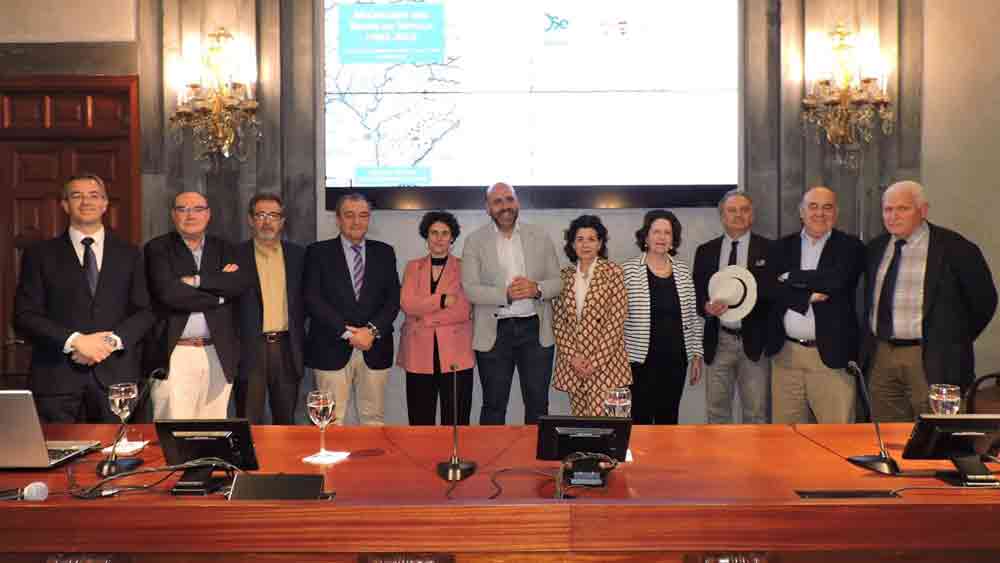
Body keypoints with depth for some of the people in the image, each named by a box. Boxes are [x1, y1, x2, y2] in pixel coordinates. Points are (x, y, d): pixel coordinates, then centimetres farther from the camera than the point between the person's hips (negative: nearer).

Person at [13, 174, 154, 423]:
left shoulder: (128, 254, 12)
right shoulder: (39, 254, 7)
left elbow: (144, 312, 7)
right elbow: (24, 316, 0)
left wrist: (112, 340, -10)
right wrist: (74, 341, -13)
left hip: (116, 377, 1)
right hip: (57, 380, -1)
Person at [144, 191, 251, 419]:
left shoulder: (224, 249, 14)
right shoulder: (158, 248, 4)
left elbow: (241, 283, -5)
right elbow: (168, 293, -12)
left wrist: (196, 280, -13)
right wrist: (220, 295, -6)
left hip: (218, 355, 3)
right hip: (174, 356, -3)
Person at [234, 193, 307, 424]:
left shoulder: (298, 254, 8)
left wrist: (298, 342, 6)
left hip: (287, 348, 3)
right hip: (249, 348, -2)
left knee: (286, 421, 12)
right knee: (249, 425, 4)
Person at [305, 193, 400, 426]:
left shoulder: (384, 252, 11)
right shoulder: (318, 252, 4)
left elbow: (393, 298, 5)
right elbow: (313, 299, -5)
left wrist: (373, 330, -10)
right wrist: (346, 332, -12)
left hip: (375, 349, 2)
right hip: (332, 349, -2)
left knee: (373, 419, 6)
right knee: (331, 421, 1)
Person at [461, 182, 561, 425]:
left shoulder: (540, 237, 7)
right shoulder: (475, 241, 1)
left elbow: (558, 282, 5)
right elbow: (469, 289, -7)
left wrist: (537, 289, -16)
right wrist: (506, 294, -20)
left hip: (535, 329, 2)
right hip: (494, 332, -1)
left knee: (538, 404, 9)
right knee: (494, 406, 8)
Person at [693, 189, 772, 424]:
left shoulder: (769, 249, 2)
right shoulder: (705, 252, 9)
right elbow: (696, 295, 10)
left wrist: (752, 297, -16)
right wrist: (706, 307, -11)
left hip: (755, 341, -2)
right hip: (718, 342, 2)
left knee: (756, 414, 3)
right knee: (716, 413, 7)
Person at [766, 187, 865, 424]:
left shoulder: (850, 246, 3)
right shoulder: (782, 247, 11)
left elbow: (835, 281, -16)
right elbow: (771, 290, -3)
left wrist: (791, 277, -7)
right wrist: (809, 297, -15)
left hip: (831, 353, -2)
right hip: (786, 353, 3)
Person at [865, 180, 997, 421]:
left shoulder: (953, 247, -5)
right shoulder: (876, 248, 11)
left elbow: (984, 300, 1)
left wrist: (956, 342, 4)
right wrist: (868, 347, 14)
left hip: (931, 360, -5)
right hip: (880, 356, 5)